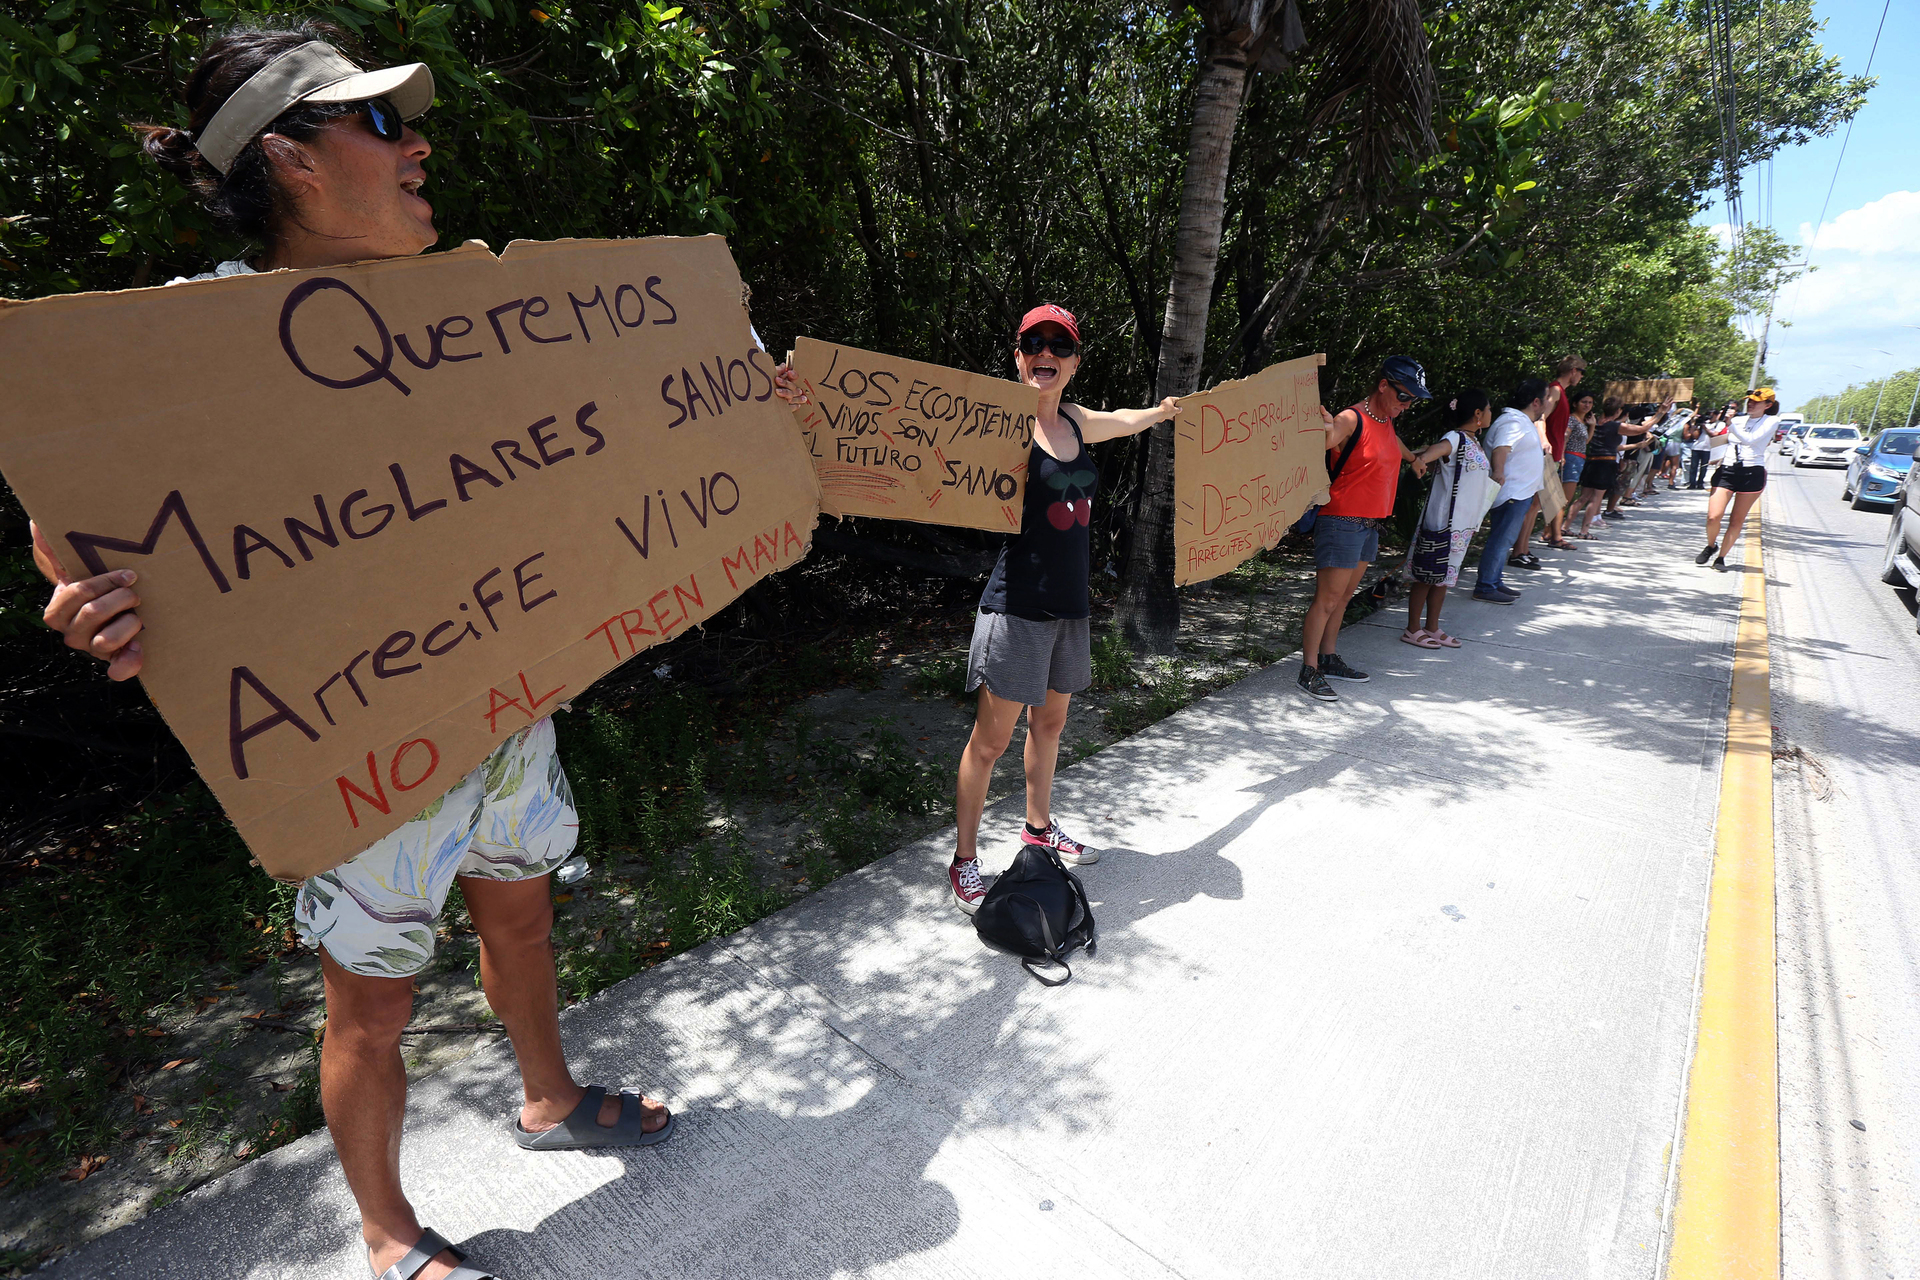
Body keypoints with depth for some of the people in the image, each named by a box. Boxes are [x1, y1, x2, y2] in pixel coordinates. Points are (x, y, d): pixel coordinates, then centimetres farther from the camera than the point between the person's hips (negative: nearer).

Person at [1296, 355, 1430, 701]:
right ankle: (1309, 671, -1)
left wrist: (1413, 458, 57)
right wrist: (1325, 427, -52)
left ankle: (1329, 659, 23)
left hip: (1370, 525, 9)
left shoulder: (1387, 421, 14)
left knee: (1344, 597, 14)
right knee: (1327, 598, -7)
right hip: (1341, 523, -9)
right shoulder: (1351, 420, -13)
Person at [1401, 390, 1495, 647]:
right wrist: (1419, 460, -50)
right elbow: (1426, 456, -33)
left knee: (1443, 576, 14)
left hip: (1463, 524, 9)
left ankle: (1432, 628, 23)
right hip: (1443, 520, -9)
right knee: (1426, 575, 0)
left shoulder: (1473, 441, 13)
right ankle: (1412, 631, 9)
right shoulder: (1455, 439, -15)